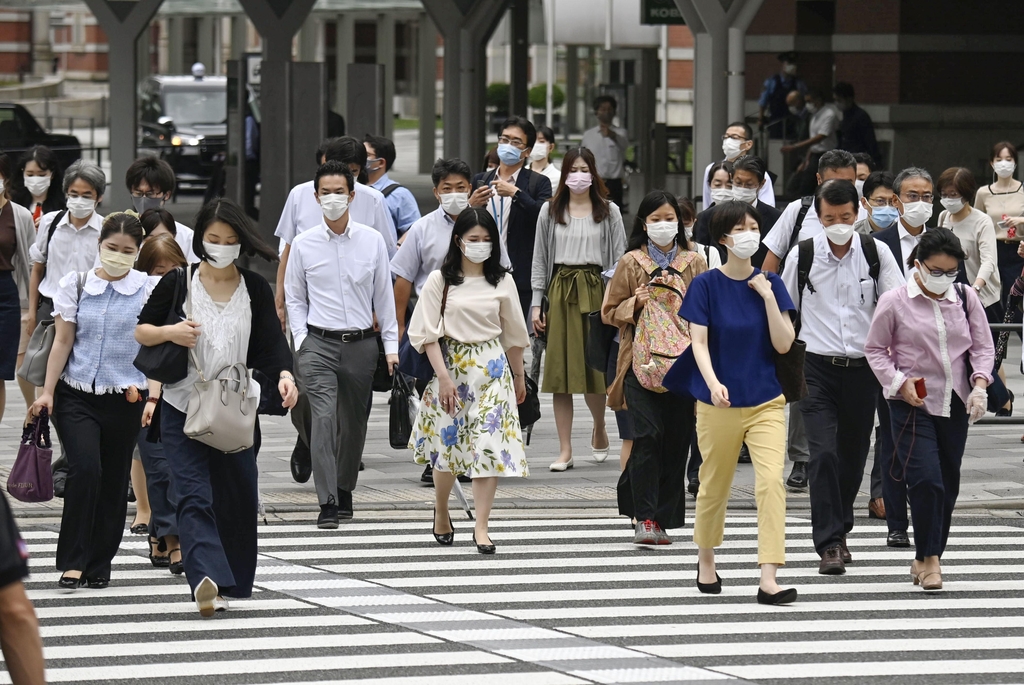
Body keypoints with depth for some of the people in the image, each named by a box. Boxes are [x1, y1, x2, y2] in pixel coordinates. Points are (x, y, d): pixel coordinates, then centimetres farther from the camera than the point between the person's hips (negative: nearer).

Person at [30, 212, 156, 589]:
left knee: (114, 480, 5)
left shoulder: (149, 290, 2)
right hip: (77, 395, -1)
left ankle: (99, 564, 18)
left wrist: (152, 394, -7)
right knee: (85, 468, -18)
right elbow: (63, 341, 6)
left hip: (125, 399, 1)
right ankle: (73, 561, -13)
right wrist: (48, 391, 2)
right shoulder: (76, 285, 5)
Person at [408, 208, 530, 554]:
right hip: (451, 366, -1)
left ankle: (481, 525, -8)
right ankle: (441, 513, 30)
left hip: (491, 369, 1)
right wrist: (443, 376, -13)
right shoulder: (440, 280, -2)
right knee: (447, 444, 6)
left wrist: (519, 376, 20)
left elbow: (513, 334, 15)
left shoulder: (502, 282, 5)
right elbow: (427, 333, -5)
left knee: (490, 444, -9)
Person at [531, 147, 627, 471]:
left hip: (596, 290, -1)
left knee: (595, 369, -3)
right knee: (561, 371, -1)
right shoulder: (550, 212, 10)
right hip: (560, 292, 1)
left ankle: (599, 429, 27)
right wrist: (537, 303, 2)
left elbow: (619, 258, 4)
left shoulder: (608, 212, 7)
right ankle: (565, 450, 1)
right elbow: (540, 260, 10)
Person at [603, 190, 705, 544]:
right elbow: (610, 311, 9)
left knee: (676, 440, -1)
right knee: (648, 436, -14)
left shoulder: (695, 263, 11)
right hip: (642, 361, -2)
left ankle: (663, 519, 8)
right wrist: (636, 303, -9)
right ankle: (645, 518, -12)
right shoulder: (631, 263, 8)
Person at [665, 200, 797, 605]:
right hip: (718, 404, -1)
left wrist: (768, 297, -12)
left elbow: (783, 344, -1)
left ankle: (768, 579, -18)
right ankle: (706, 563, 36)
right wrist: (713, 383, -28)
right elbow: (699, 343, -10)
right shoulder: (706, 285, -3)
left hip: (765, 403, 1)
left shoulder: (770, 283, 4)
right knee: (714, 485, 11)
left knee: (771, 481, -14)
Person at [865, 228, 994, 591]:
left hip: (955, 405, 4)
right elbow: (875, 349, 2)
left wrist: (979, 385, -8)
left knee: (948, 485, 8)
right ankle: (929, 558, -7)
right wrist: (899, 383, -12)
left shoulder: (966, 298, 3)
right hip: (911, 405, -4)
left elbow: (983, 346, 8)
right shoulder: (895, 301, -6)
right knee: (926, 480, -17)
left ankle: (925, 559, 20)